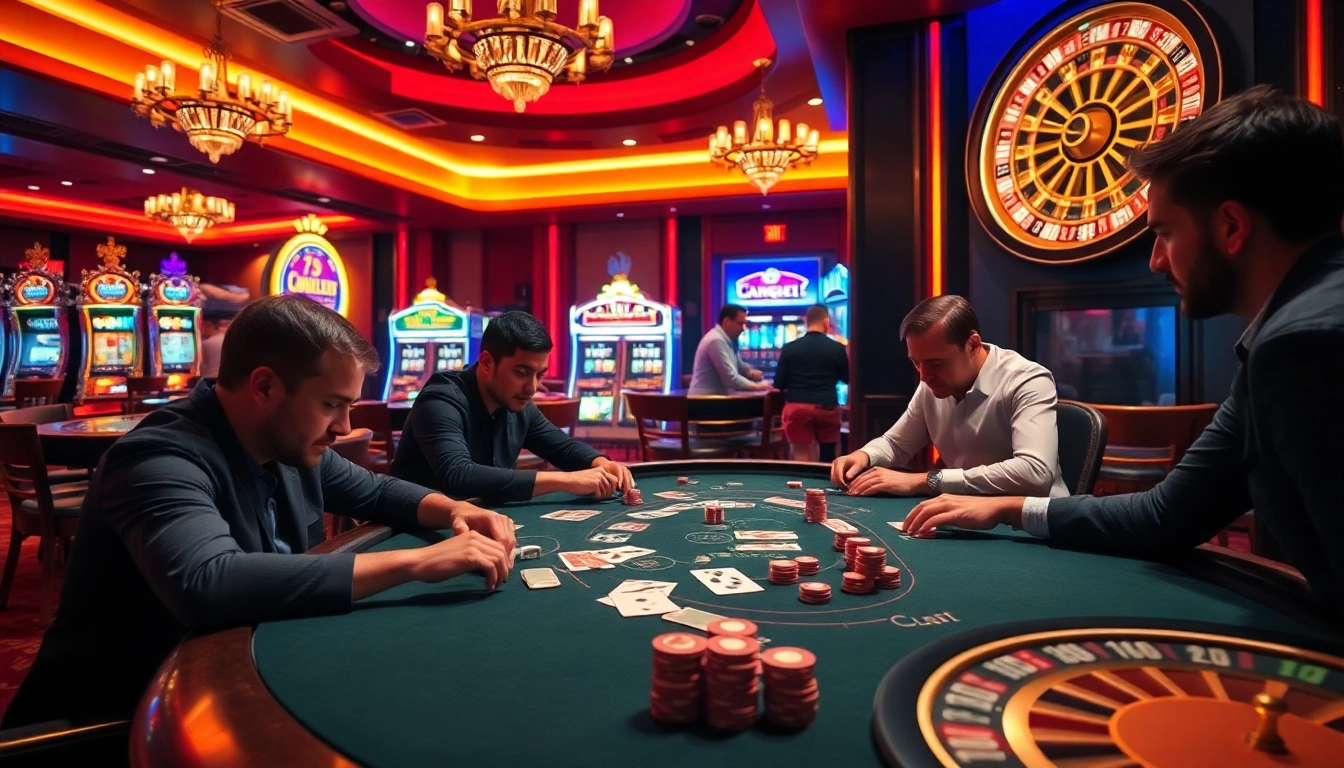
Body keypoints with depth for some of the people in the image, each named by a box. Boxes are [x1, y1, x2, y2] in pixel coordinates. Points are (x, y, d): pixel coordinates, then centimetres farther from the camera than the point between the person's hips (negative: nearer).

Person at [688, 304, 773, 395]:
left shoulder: (729, 339, 11)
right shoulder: (716, 340, -18)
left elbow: (738, 365, 22)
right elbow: (731, 378, -22)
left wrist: (750, 372, 1)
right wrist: (757, 386, -13)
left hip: (719, 396, 9)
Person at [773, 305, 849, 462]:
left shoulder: (789, 348, -1)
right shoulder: (837, 348, -1)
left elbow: (779, 384, 1)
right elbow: (847, 379, 15)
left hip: (797, 407, -1)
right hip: (827, 407, 1)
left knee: (801, 457, 3)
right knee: (829, 457, 17)